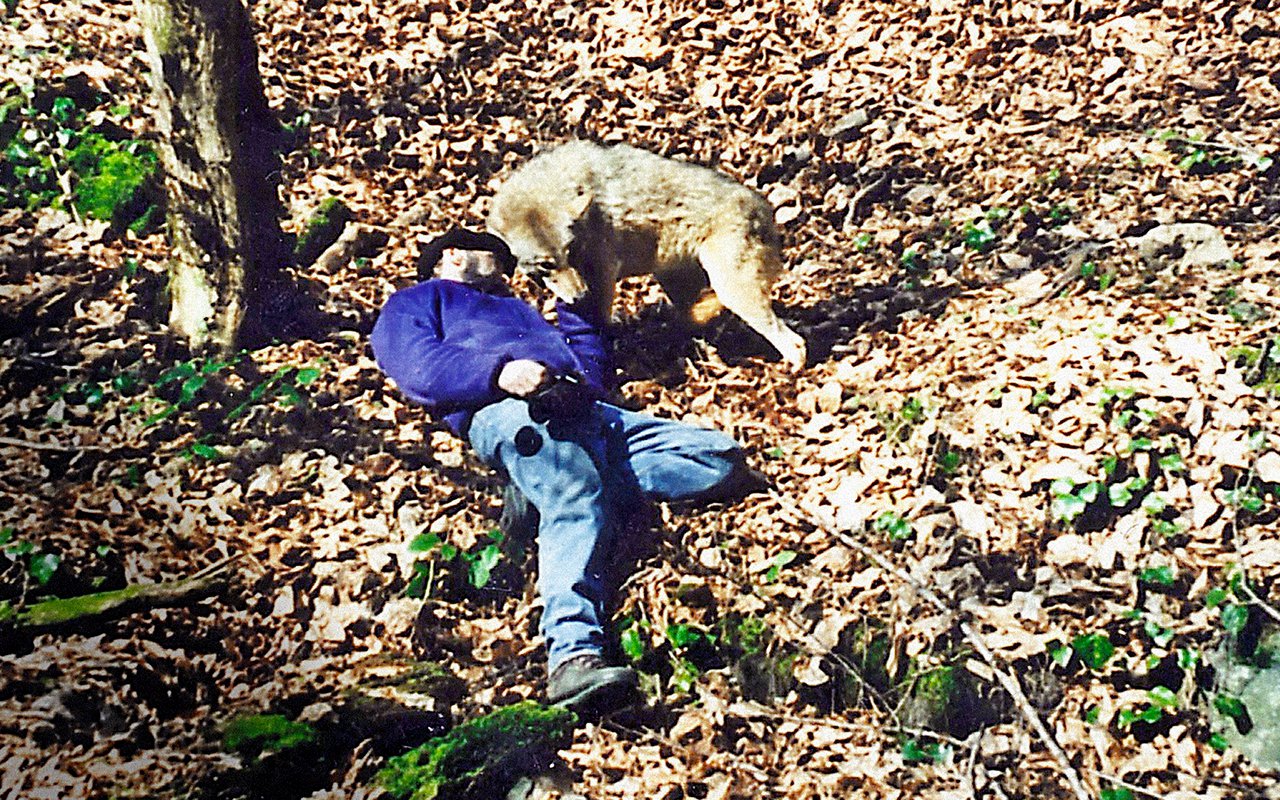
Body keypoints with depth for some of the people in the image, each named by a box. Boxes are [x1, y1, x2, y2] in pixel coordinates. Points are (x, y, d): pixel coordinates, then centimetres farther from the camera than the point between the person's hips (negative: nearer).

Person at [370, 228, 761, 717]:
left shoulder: (519, 309, 47)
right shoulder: (413, 303, 27)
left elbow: (591, 363, 38)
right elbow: (419, 367, 2)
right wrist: (500, 370, -14)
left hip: (588, 413, 7)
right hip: (504, 413, -6)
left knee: (726, 459, -11)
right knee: (573, 498, -38)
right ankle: (572, 655, -54)